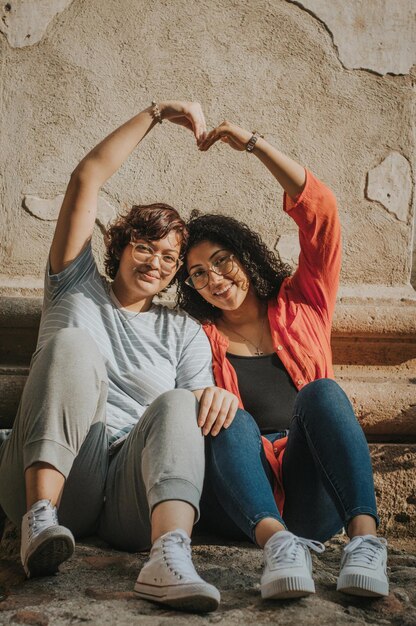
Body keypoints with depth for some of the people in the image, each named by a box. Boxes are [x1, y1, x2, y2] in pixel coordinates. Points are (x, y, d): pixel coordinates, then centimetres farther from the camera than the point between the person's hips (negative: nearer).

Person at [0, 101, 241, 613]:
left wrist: (218, 395, -18)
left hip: (130, 499, 1)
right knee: (73, 344, -23)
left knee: (178, 403, -28)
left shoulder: (184, 332, 23)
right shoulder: (76, 290, 21)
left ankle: (169, 560, -52)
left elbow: (192, 405, 7)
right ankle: (42, 519, -39)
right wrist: (155, 114, 15)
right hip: (52, 474, 0)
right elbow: (86, 180, 14)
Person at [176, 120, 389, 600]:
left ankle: (365, 538, -43)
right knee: (231, 422, -30)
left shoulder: (300, 306, 18)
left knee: (321, 391, -26)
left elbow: (319, 212, 8)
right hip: (241, 501, 0)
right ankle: (278, 544, -53)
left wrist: (254, 143, 3)